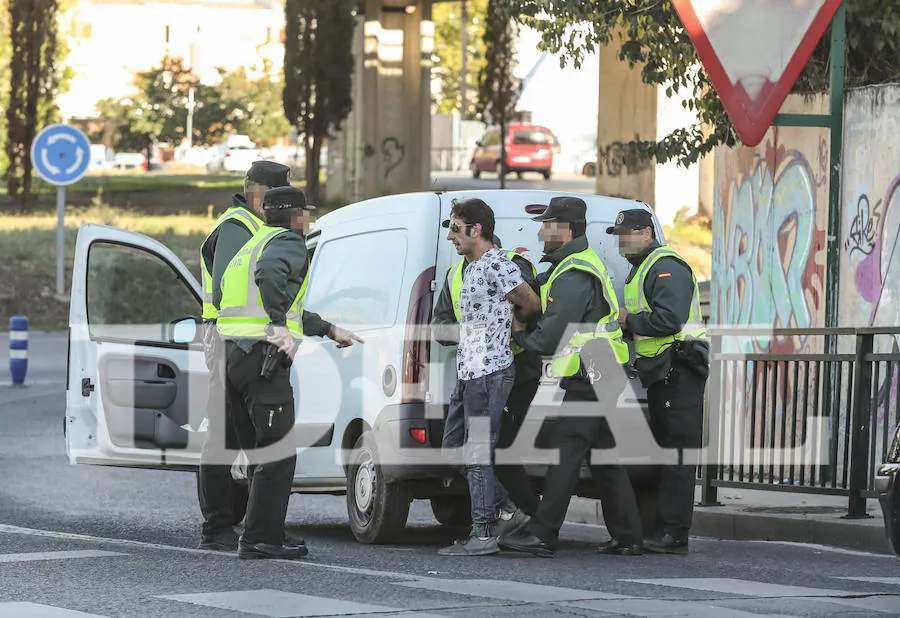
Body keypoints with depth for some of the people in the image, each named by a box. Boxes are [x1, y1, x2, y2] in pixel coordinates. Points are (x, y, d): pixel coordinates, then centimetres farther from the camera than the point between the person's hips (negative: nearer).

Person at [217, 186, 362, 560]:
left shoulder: (254, 245, 28)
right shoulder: (289, 242, -2)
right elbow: (270, 273, -28)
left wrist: (329, 330, 47)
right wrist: (281, 327, -27)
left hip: (232, 356, 10)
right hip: (262, 358, -10)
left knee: (260, 454, 14)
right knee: (278, 454, -8)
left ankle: (263, 537, 15)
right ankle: (260, 539, -12)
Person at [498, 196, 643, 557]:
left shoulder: (573, 277, -18)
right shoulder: (573, 266, 17)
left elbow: (551, 336, -21)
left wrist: (520, 336, -3)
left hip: (588, 381, -11)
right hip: (603, 378, 11)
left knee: (565, 453, -11)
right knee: (605, 457, 12)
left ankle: (542, 534, -14)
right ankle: (627, 537, 14)